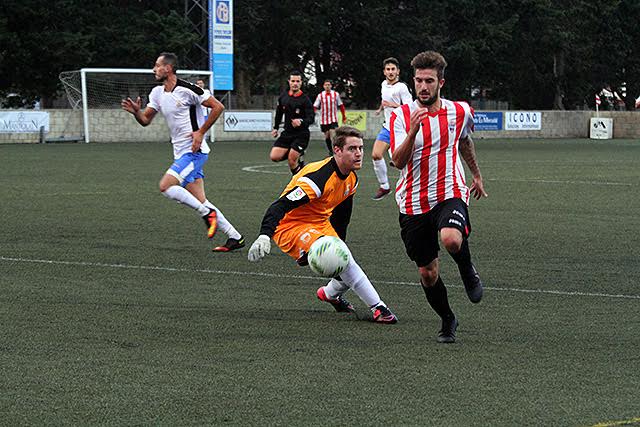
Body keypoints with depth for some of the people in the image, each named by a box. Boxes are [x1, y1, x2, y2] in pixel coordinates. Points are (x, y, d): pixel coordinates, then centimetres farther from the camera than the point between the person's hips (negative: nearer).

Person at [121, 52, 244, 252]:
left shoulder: (187, 90, -15)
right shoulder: (157, 93, 10)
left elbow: (218, 107, -12)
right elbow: (145, 120, 14)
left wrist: (200, 132, -14)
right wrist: (136, 111, -8)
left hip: (194, 151, -8)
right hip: (181, 153, 8)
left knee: (166, 186, -20)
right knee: (199, 201, 6)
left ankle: (208, 213, -9)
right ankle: (235, 237, 10)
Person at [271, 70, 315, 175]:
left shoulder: (305, 99, -11)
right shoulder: (283, 97, 5)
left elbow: (311, 119, -18)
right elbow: (279, 113, 23)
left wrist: (301, 122, -37)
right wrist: (275, 128, 23)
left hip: (301, 134, -5)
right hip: (287, 133, 5)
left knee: (292, 160, -14)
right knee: (274, 156, -8)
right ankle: (298, 155, 16)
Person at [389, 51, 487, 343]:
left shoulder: (460, 112, 2)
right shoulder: (401, 116, -5)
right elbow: (398, 161, -16)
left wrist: (477, 175, 35)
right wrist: (412, 132, -32)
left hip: (450, 193, -1)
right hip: (413, 203, 1)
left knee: (452, 239, -33)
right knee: (427, 273, 4)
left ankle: (468, 273, 1)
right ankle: (447, 321, 29)